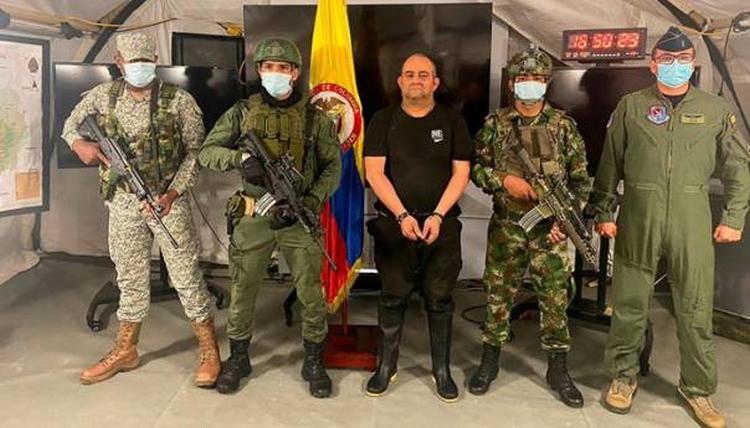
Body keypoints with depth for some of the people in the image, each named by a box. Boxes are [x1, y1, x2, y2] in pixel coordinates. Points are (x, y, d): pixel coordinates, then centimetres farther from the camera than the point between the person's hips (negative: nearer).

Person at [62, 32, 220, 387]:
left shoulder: (179, 101, -8)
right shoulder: (103, 96, 3)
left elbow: (195, 152, -5)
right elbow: (70, 124, 18)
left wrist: (172, 193, -16)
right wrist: (79, 143, -6)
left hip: (168, 201, -3)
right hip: (122, 202, 4)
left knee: (187, 276, 0)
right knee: (130, 277, 15)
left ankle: (209, 353, 12)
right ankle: (125, 351, 30)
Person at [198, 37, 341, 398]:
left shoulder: (314, 116, 2)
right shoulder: (243, 111, 5)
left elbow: (332, 167, 3)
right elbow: (206, 152, 3)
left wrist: (311, 202, -13)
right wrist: (240, 158, -17)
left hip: (298, 216, -1)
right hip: (254, 215, 1)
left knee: (311, 294, 4)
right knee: (242, 291, 10)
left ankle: (313, 362, 23)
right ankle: (238, 359, 29)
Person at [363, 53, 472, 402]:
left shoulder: (452, 121, 6)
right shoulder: (383, 121, 5)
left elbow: (461, 173, 1)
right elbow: (374, 173, -3)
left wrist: (437, 216, -10)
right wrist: (402, 215, -12)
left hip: (442, 224, 0)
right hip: (393, 223, 0)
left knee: (439, 300, 5)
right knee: (393, 298, 6)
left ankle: (442, 370, 18)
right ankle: (386, 366, 20)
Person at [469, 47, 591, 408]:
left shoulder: (563, 125, 2)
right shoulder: (495, 124, 2)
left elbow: (580, 178, 3)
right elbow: (474, 167, 3)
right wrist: (504, 180, -14)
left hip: (550, 229, 0)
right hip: (505, 228, 0)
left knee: (555, 300, 5)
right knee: (498, 296, 8)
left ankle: (558, 370, 19)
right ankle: (489, 362, 24)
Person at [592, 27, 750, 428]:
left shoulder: (716, 110, 8)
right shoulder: (631, 106, 5)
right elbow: (609, 164, 5)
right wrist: (603, 212, 2)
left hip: (692, 222, 1)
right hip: (637, 219, -1)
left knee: (696, 308, 6)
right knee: (629, 303, 6)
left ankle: (698, 388, 22)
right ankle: (623, 376, 23)